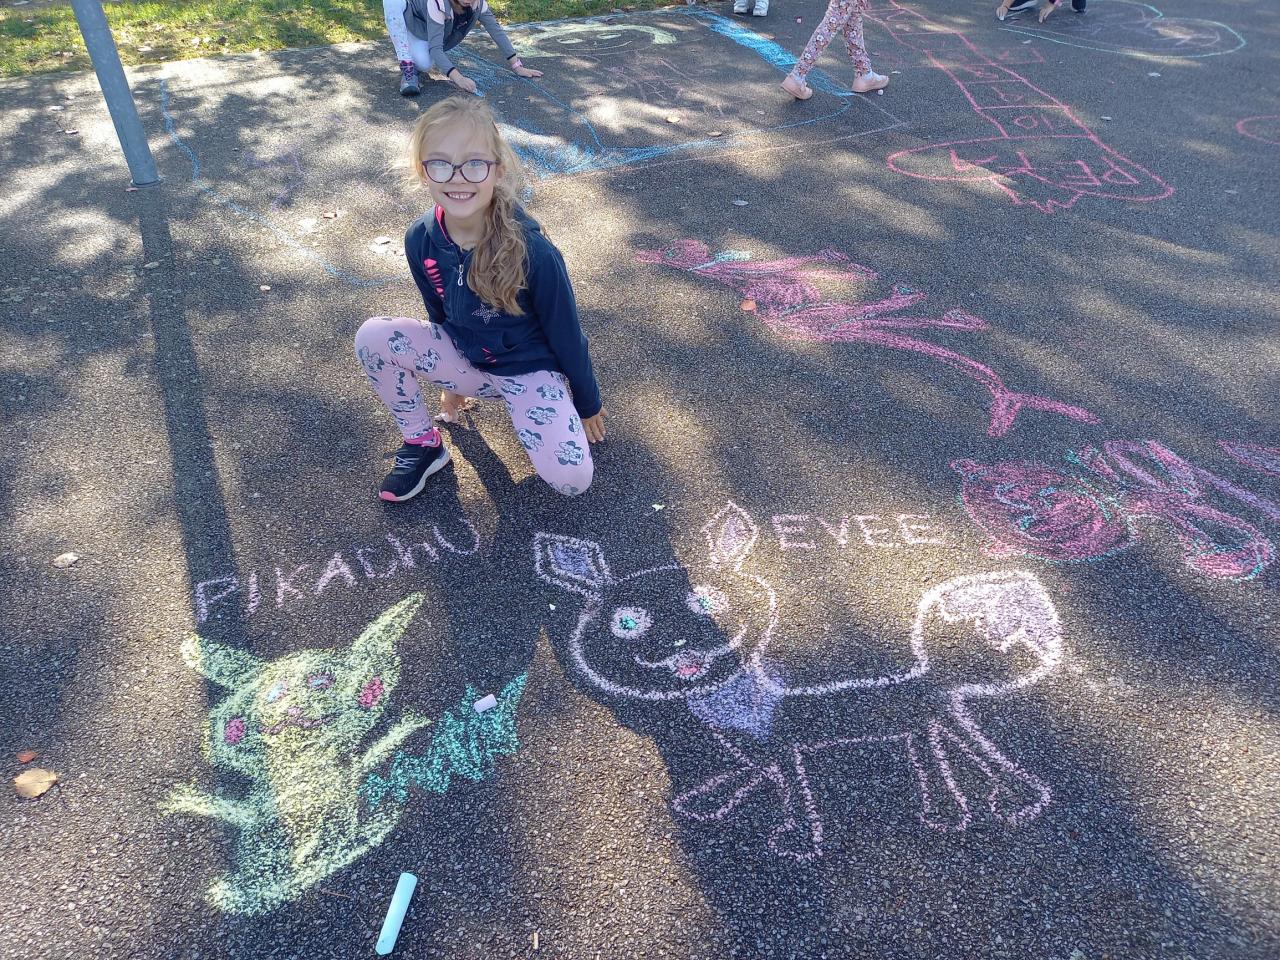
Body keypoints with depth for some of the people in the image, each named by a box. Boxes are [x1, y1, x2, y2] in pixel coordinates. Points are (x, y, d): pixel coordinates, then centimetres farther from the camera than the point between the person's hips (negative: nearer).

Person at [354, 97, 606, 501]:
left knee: (572, 479, -25)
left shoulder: (533, 251, -27)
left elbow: (566, 334, -14)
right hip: (464, 358, 4)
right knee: (372, 336, -20)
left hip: (529, 369, -4)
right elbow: (440, 315, 6)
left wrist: (588, 406, -1)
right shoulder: (420, 240, -13)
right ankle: (423, 443, 2)